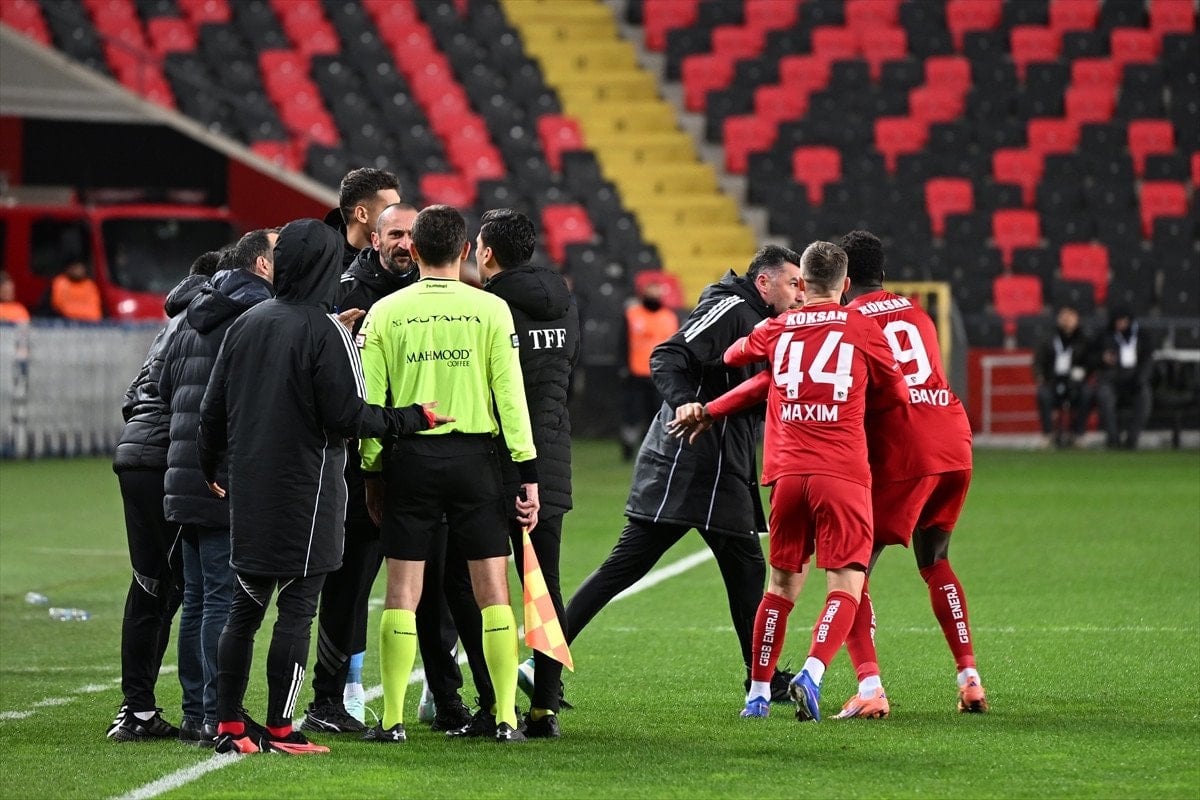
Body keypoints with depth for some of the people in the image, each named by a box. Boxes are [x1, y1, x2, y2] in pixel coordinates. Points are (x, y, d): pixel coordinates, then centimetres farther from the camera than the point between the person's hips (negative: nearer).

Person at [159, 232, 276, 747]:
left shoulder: (196, 314, 16)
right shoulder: (261, 314, -11)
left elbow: (166, 386, 21)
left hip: (186, 481, 8)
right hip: (231, 483, -8)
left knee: (197, 598, 13)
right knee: (224, 598, -7)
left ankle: (195, 714, 15)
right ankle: (216, 717, -8)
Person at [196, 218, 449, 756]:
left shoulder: (246, 324, 8)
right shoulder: (325, 332, -11)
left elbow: (213, 408, 13)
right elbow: (349, 416, -15)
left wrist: (209, 467, 28)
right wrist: (415, 419, -4)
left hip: (250, 490, 6)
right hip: (307, 490, -6)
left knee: (245, 608, 11)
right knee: (297, 609, -3)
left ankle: (229, 724, 11)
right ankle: (279, 730, -4)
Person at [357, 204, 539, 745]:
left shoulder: (385, 312, 2)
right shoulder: (490, 310, -1)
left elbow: (369, 401, 2)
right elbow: (510, 394, -3)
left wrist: (372, 472, 10)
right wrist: (527, 471, 0)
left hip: (409, 458, 1)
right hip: (475, 455, -1)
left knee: (402, 593, 4)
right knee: (493, 590, 4)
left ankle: (392, 720, 2)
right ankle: (506, 717, 2)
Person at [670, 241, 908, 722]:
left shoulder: (775, 331, 12)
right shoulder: (861, 328, 4)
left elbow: (733, 356, 31)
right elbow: (896, 393, 14)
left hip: (787, 472, 3)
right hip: (842, 474, -3)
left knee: (783, 585, 16)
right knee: (845, 587, -4)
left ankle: (758, 693, 17)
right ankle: (812, 674, -26)